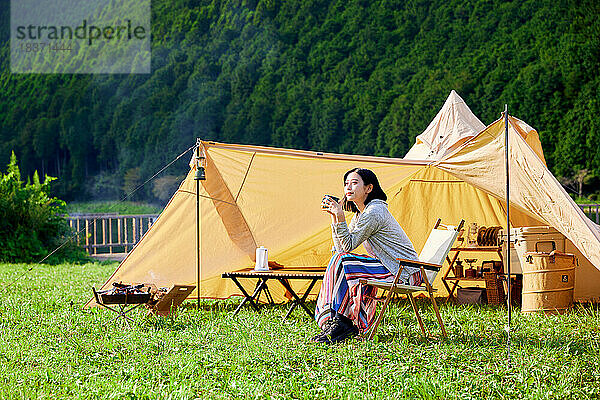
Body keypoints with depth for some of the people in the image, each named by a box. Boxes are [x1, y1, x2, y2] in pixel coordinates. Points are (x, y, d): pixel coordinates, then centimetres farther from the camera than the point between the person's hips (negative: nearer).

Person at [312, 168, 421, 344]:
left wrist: (340, 217, -23)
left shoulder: (374, 212, -17)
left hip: (404, 273, -10)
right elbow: (340, 247, 10)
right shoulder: (360, 214, 14)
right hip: (390, 267, 10)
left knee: (343, 261, -19)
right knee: (339, 259, 2)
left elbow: (348, 246, -18)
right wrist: (334, 217, 5)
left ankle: (340, 320, -14)